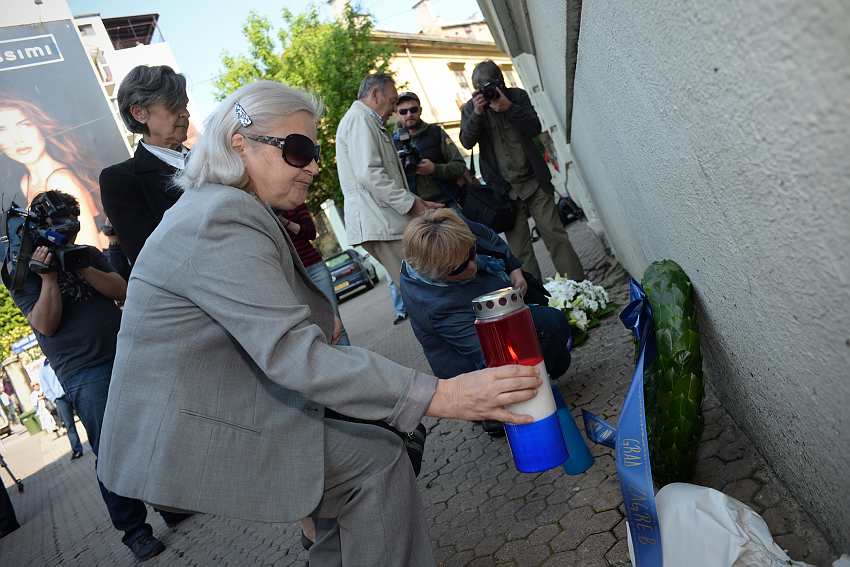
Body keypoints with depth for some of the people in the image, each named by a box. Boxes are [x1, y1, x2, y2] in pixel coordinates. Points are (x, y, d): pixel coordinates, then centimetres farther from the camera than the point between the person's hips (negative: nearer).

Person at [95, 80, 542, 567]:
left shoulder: (223, 206, 10)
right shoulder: (222, 219, -23)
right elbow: (292, 353, -32)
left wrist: (316, 321, -2)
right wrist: (437, 395, -35)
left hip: (202, 412, 10)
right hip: (189, 440, -9)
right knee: (377, 459, -10)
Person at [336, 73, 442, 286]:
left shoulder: (367, 121, 28)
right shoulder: (359, 119, -6)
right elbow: (369, 174, -18)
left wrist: (416, 201, 17)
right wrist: (410, 203, -12)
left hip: (383, 223, 10)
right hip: (380, 226, -10)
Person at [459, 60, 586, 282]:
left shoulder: (517, 96, 3)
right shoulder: (470, 108, 4)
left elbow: (535, 128, -7)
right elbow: (467, 141, -9)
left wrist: (509, 108, -20)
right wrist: (477, 113, -23)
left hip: (534, 181, 0)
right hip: (504, 189, 0)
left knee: (555, 235, -2)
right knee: (519, 249, 1)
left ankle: (578, 286, 4)